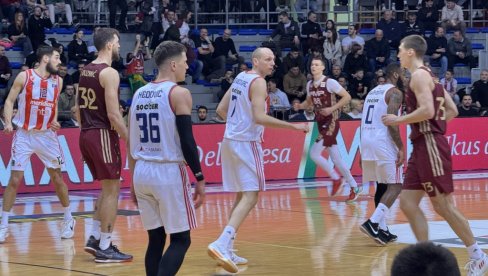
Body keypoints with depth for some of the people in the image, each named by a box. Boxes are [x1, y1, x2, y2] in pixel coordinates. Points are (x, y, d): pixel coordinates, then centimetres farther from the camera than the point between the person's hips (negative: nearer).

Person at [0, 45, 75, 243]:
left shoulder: (58, 81, 2)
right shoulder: (24, 77, -9)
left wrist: (55, 121, -2)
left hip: (47, 135, 3)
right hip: (24, 135, -3)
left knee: (57, 178, 5)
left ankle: (68, 219, 22)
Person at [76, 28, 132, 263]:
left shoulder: (85, 71, 12)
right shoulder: (109, 73, -15)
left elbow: (79, 107, 17)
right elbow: (113, 114, -19)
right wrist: (131, 141, -14)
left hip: (86, 135, 9)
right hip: (103, 135, -9)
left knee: (108, 187, 19)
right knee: (112, 189, -1)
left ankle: (95, 238, 18)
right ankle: (104, 248, 0)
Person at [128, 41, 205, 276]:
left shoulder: (139, 94, 11)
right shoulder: (178, 93, -10)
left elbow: (132, 143, 15)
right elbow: (187, 141, -14)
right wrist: (200, 178, -8)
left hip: (142, 172, 7)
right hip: (169, 173, -7)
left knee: (156, 239, 13)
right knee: (180, 240, 0)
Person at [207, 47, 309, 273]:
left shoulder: (240, 78, 14)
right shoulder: (258, 82, -13)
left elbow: (221, 110, 17)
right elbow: (259, 117, -23)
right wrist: (293, 126, -21)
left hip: (231, 140, 9)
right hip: (247, 143, -9)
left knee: (241, 195, 17)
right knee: (250, 196, -11)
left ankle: (227, 251, 16)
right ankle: (221, 244, -26)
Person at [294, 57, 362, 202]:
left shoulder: (330, 82, -13)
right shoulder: (310, 84, 9)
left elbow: (347, 97, -12)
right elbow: (308, 102, 23)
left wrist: (332, 108, -19)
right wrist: (300, 106, 2)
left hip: (331, 122, -8)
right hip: (321, 123, 8)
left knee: (314, 153, -15)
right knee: (335, 158, 9)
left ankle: (336, 179, 1)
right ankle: (354, 187, 17)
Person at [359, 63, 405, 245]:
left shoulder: (373, 92, 20)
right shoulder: (395, 92, -5)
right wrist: (401, 148, -15)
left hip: (366, 141, 8)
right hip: (384, 143, -8)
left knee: (383, 185, 18)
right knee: (395, 186, -3)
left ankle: (382, 229, 14)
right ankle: (372, 223, -17)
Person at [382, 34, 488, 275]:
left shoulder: (420, 75, -10)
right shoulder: (429, 76, 19)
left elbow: (427, 111, -24)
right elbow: (452, 111, 19)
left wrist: (398, 120, -13)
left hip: (431, 145, -10)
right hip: (422, 146, 10)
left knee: (443, 206, -6)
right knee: (407, 203, 6)